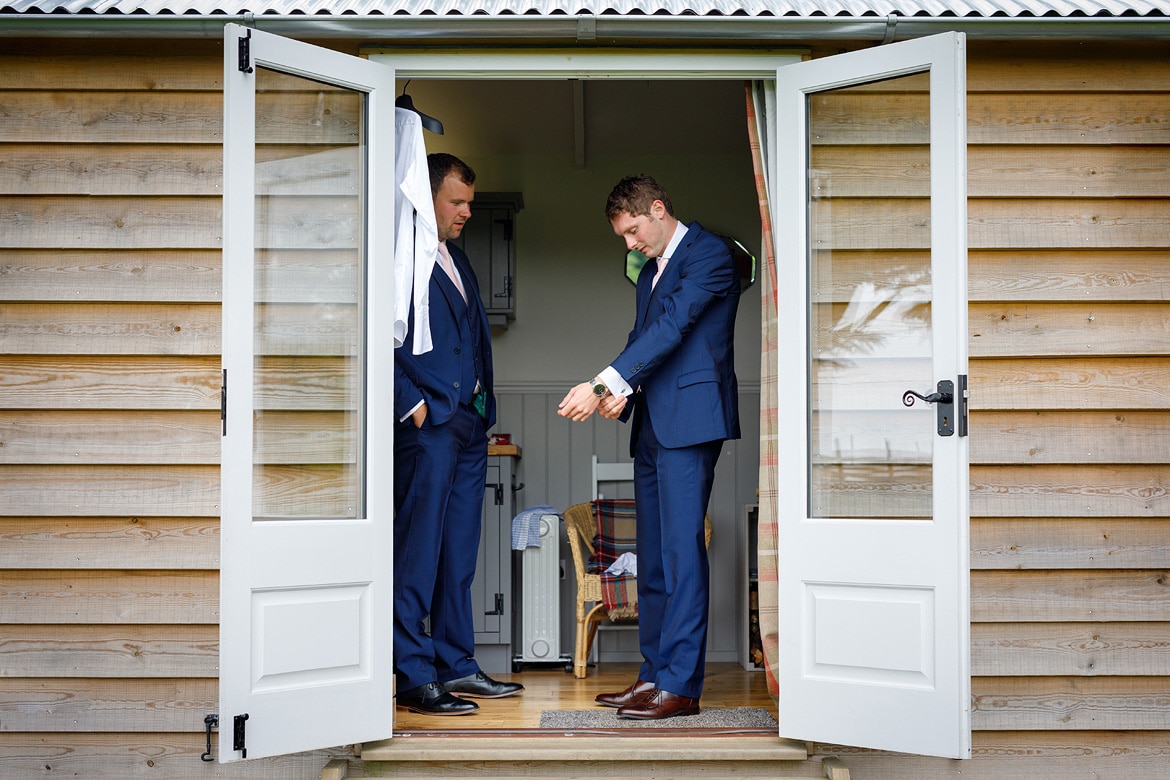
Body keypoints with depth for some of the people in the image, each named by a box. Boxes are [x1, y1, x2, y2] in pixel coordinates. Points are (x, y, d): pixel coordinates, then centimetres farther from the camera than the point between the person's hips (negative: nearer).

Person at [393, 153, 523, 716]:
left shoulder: (457, 259, 22)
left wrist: (481, 404, 14)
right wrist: (412, 403, -16)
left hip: (469, 423, 9)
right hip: (426, 422, -9)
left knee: (458, 554, 11)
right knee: (418, 552, -6)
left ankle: (455, 665, 18)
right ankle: (413, 676, -2)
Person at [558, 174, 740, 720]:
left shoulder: (708, 254, -6)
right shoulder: (651, 270, 23)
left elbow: (671, 327, -18)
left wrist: (603, 384, -24)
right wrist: (622, 390, -1)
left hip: (689, 419, -9)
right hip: (652, 423, 9)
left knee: (682, 549, -11)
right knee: (652, 556, 9)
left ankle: (680, 685, -10)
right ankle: (653, 674, 14)